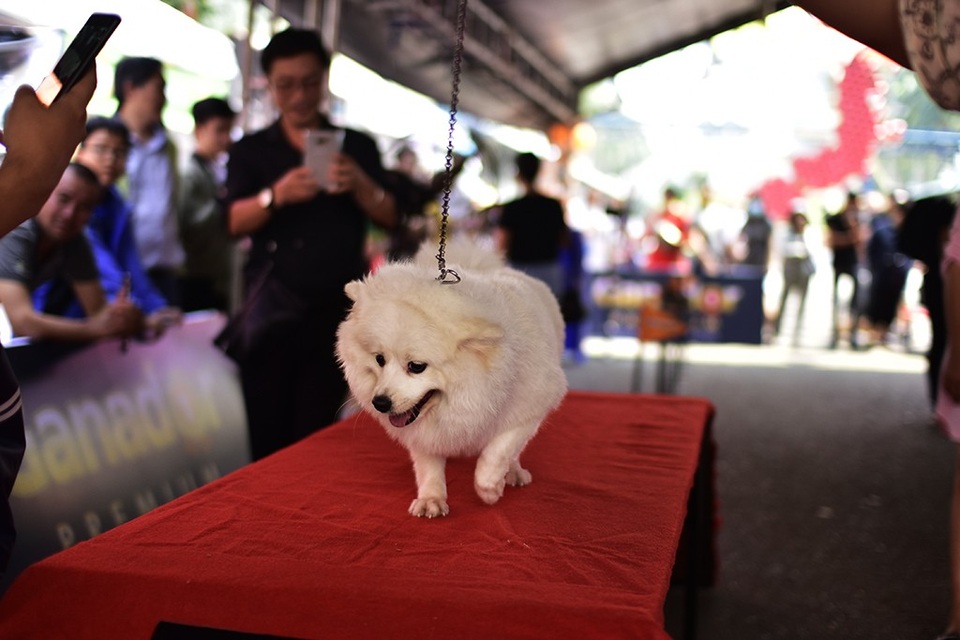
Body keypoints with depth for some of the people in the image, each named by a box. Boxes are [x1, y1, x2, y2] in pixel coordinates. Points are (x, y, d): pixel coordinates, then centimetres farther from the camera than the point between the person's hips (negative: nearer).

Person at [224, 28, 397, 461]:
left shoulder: (358, 146, 10)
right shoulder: (251, 150, 7)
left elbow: (390, 219, 4)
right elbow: (234, 223, -5)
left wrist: (361, 185, -17)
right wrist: (276, 194, -24)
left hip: (337, 310, 1)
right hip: (271, 307, 0)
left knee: (315, 436, 4)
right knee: (266, 434, -1)